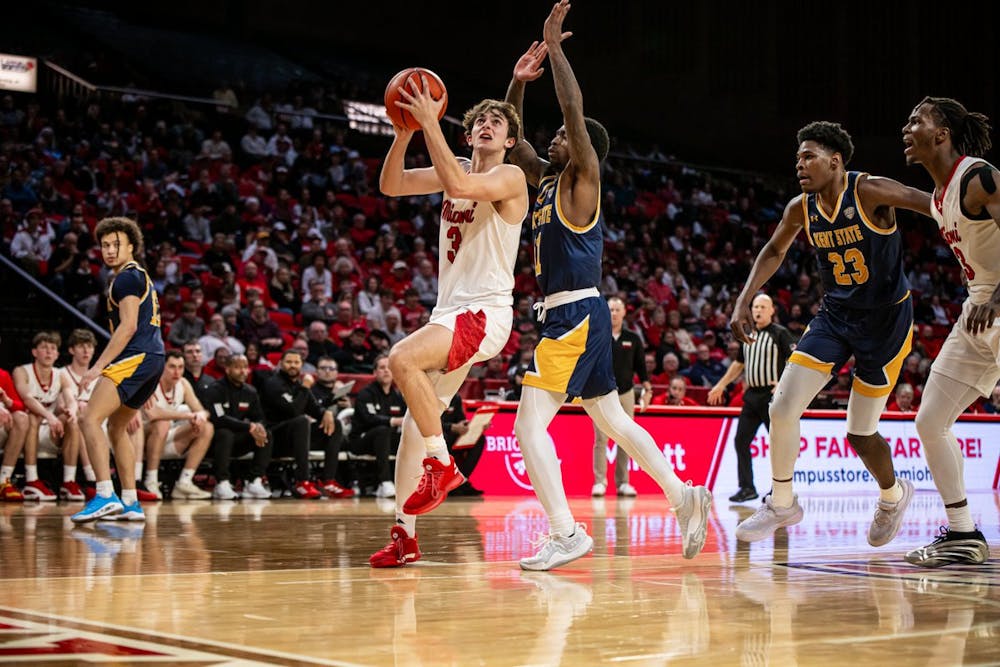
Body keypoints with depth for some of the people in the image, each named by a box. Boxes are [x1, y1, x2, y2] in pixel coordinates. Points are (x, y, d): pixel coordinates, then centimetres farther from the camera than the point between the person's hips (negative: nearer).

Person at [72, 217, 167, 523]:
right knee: (116, 428, 20)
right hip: (153, 358, 11)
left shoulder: (127, 277, -6)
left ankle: (105, 496, -31)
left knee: (90, 419, -19)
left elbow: (128, 326, -16)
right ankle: (130, 503, 20)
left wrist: (98, 366, -19)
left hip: (137, 357, -11)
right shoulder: (140, 276, 25)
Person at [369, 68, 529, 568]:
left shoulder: (510, 177, -7)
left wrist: (430, 123, -24)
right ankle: (404, 532, 6)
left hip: (485, 312, -8)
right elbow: (391, 185, 8)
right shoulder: (458, 170, 16)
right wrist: (405, 130, -6)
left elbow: (458, 186, -27)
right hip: (450, 310, 8)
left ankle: (442, 465, -18)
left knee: (403, 358, -31)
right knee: (418, 417, 3)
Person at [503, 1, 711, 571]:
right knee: (612, 420, 17)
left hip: (577, 314, -10)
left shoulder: (583, 178, -6)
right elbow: (511, 143, 22)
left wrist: (555, 47, -14)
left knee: (530, 423, -15)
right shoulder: (548, 180, 16)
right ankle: (685, 497, 22)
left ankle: (567, 533, -17)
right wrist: (519, 83, 11)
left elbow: (575, 110, -18)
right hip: (573, 316, 10)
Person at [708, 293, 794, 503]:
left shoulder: (781, 333, -5)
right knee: (741, 440, 3)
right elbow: (739, 363, 26)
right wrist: (721, 385, 24)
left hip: (773, 395, -7)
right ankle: (747, 488, 9)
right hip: (752, 395, 7)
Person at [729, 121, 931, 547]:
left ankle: (893, 496, 33)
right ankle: (781, 504, 10)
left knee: (860, 435, 0)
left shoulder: (870, 192, -20)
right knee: (782, 407, -9)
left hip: (885, 318, -5)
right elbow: (774, 250, 16)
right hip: (835, 315, 5)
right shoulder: (800, 209, -3)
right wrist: (744, 301, 7)